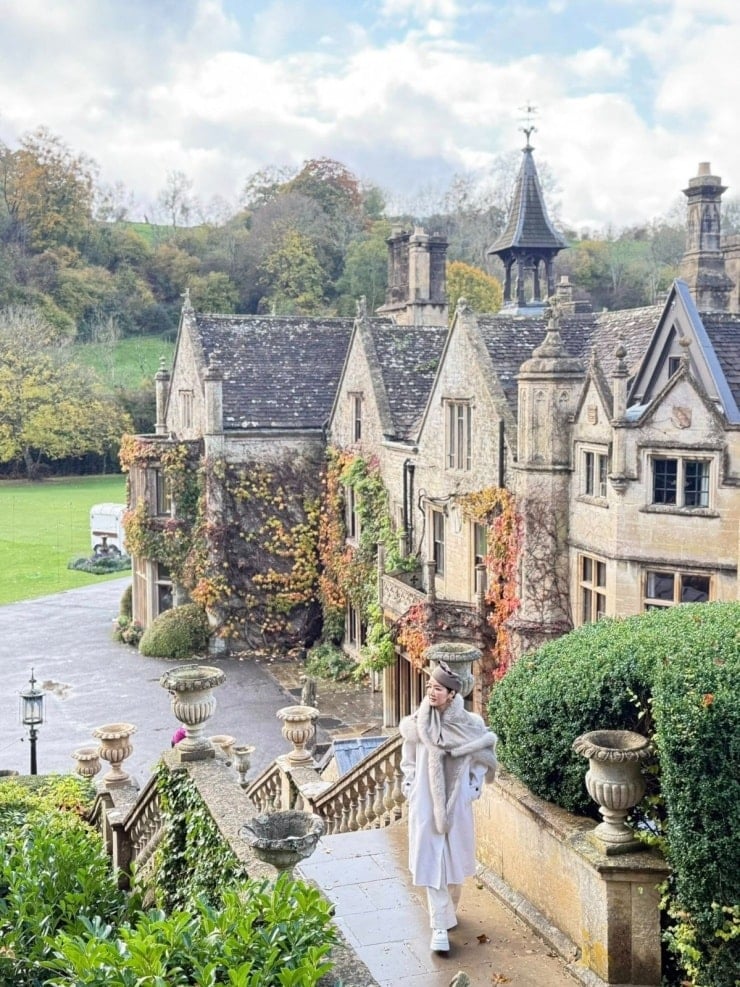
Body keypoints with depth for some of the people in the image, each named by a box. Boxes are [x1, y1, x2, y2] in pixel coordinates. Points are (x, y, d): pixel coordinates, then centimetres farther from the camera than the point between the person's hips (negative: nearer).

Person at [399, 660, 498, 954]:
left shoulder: (469, 724, -11)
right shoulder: (417, 723, -8)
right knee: (431, 863, 0)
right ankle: (440, 928, 6)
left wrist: (472, 789, -3)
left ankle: (449, 910, 39)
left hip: (457, 804, 0)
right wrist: (411, 787, 1)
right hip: (425, 804, 0)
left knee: (455, 860, 15)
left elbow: (482, 758, 3)